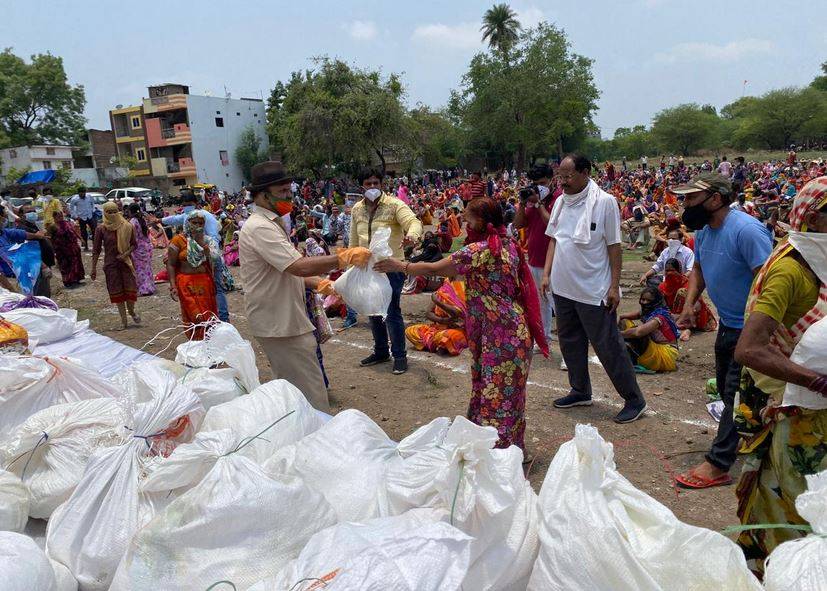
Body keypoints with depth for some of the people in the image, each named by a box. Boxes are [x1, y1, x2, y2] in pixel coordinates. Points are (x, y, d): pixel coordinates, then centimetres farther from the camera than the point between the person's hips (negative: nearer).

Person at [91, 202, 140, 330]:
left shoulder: (127, 226, -3)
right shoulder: (101, 229, -4)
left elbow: (133, 244, 5)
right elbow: (96, 250, 0)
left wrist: (126, 254, -14)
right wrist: (94, 268, -1)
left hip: (126, 261, 0)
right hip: (110, 264, 0)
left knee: (130, 288, -3)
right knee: (116, 291, 4)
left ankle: (131, 311, 26)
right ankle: (123, 319, 14)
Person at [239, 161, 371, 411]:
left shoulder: (271, 224, 15)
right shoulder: (259, 228, -19)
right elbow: (298, 267, -29)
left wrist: (317, 283, 4)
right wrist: (344, 257, -26)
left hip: (281, 319, 11)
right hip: (279, 324, -11)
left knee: (286, 383, 22)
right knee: (310, 391, -5)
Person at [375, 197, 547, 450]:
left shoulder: (480, 250, -17)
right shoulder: (508, 245, 9)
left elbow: (434, 269, -12)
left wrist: (400, 266, 0)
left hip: (499, 334, -9)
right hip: (514, 328, 9)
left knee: (499, 396, -1)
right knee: (507, 392, 18)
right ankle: (513, 448, 30)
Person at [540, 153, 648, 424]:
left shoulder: (604, 202, -11)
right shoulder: (561, 202, 6)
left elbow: (614, 247, -11)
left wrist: (614, 286, -13)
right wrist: (547, 273, 6)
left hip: (594, 290, -6)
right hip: (563, 288, 6)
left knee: (608, 346, 0)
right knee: (570, 342, 16)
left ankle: (634, 400, 14)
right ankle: (581, 391, 33)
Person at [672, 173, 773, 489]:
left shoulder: (746, 230, -27)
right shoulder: (703, 231, 2)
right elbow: (698, 270, 16)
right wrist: (689, 305, 2)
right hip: (727, 324, 9)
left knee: (736, 394, -4)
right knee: (726, 388, 21)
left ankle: (717, 465, 3)